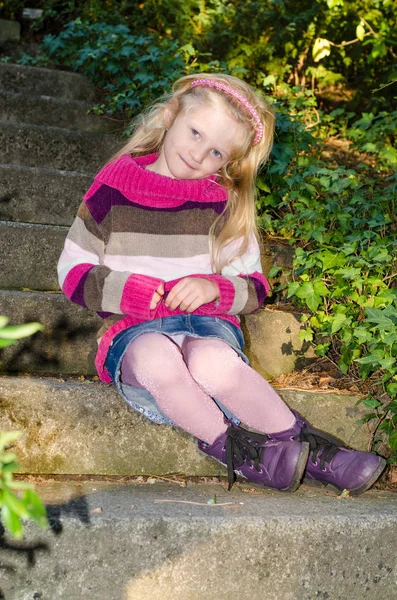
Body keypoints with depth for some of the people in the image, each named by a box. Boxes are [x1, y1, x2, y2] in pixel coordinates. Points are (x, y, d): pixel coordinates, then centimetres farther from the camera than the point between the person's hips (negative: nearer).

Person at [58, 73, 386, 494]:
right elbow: (73, 272, 6)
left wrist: (214, 287, -14)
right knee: (156, 358, -39)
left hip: (206, 322, 0)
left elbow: (254, 287, 8)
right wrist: (126, 291, -13)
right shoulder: (114, 187, 5)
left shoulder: (224, 204, 8)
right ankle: (231, 445, -24)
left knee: (211, 362, -37)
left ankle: (304, 448, -22)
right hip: (135, 331, 0)